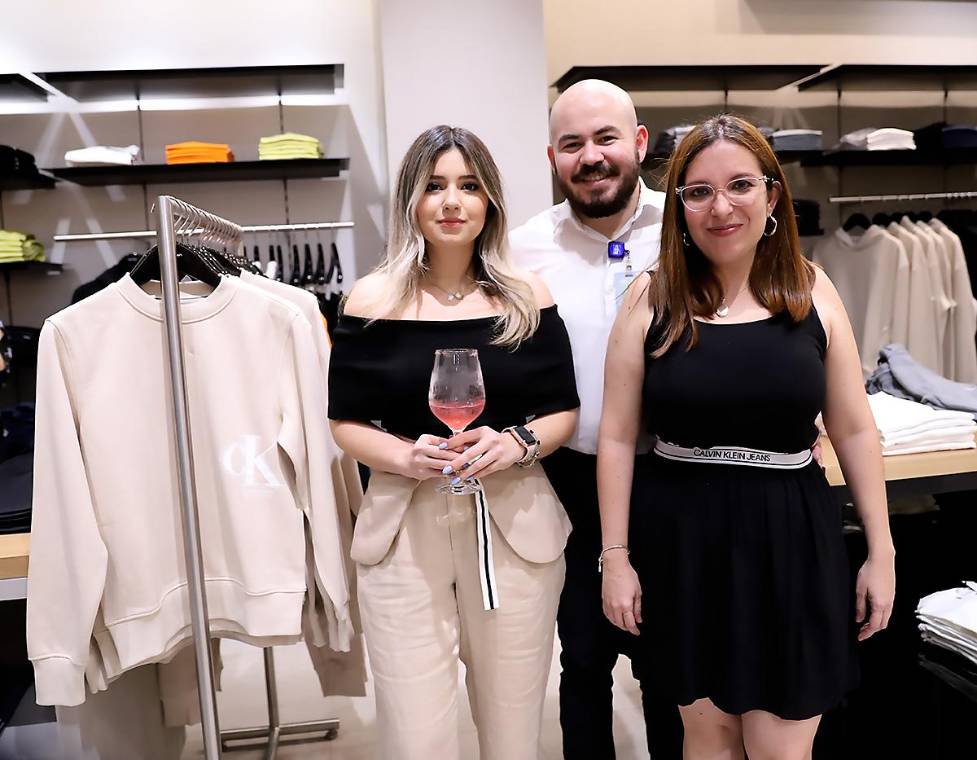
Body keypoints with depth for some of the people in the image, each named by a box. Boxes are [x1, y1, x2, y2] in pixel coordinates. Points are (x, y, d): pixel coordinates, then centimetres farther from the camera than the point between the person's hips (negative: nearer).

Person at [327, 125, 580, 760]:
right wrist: (405, 456, -16)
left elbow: (565, 412, 7)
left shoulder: (528, 297, 4)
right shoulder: (373, 300, 1)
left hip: (515, 522, 1)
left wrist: (517, 442, -13)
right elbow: (346, 422, 3)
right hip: (403, 526, -1)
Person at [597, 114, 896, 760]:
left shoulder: (812, 291, -1)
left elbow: (855, 429, 4)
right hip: (681, 539, 0)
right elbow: (618, 436, -3)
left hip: (790, 539, 1)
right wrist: (616, 556, -4)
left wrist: (881, 551, 5)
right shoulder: (652, 296, -4)